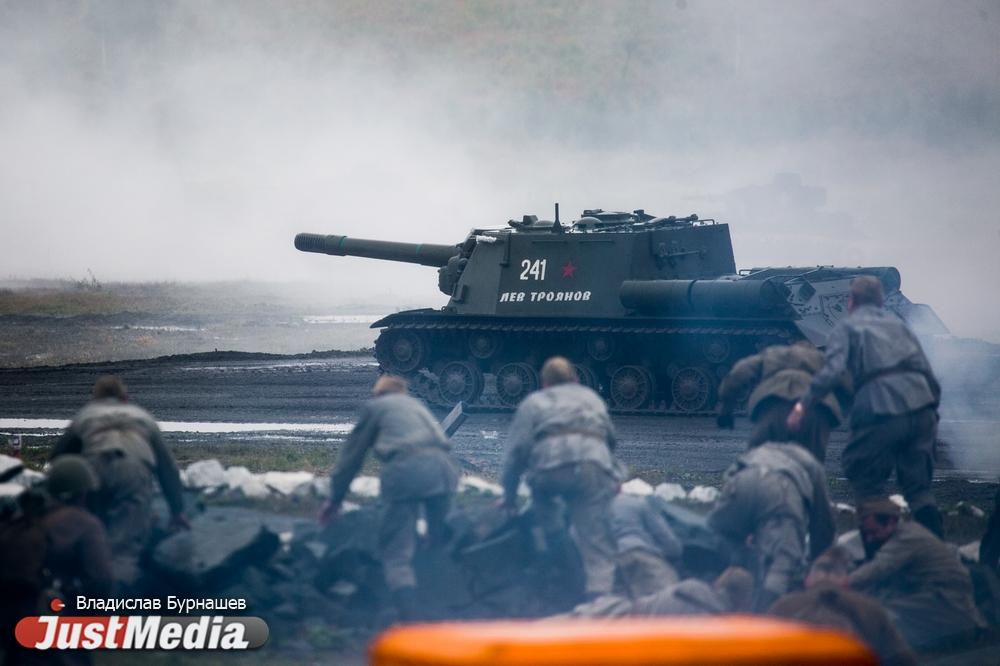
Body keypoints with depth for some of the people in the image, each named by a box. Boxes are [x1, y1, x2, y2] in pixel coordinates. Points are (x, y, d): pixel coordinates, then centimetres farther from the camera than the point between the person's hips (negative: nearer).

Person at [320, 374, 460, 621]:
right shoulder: (415, 404, 34)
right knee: (439, 544, 21)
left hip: (405, 470, -5)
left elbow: (351, 455, 23)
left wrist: (335, 499, 33)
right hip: (443, 468, 5)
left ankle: (411, 621, -19)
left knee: (397, 554, -4)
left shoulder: (374, 407, 19)